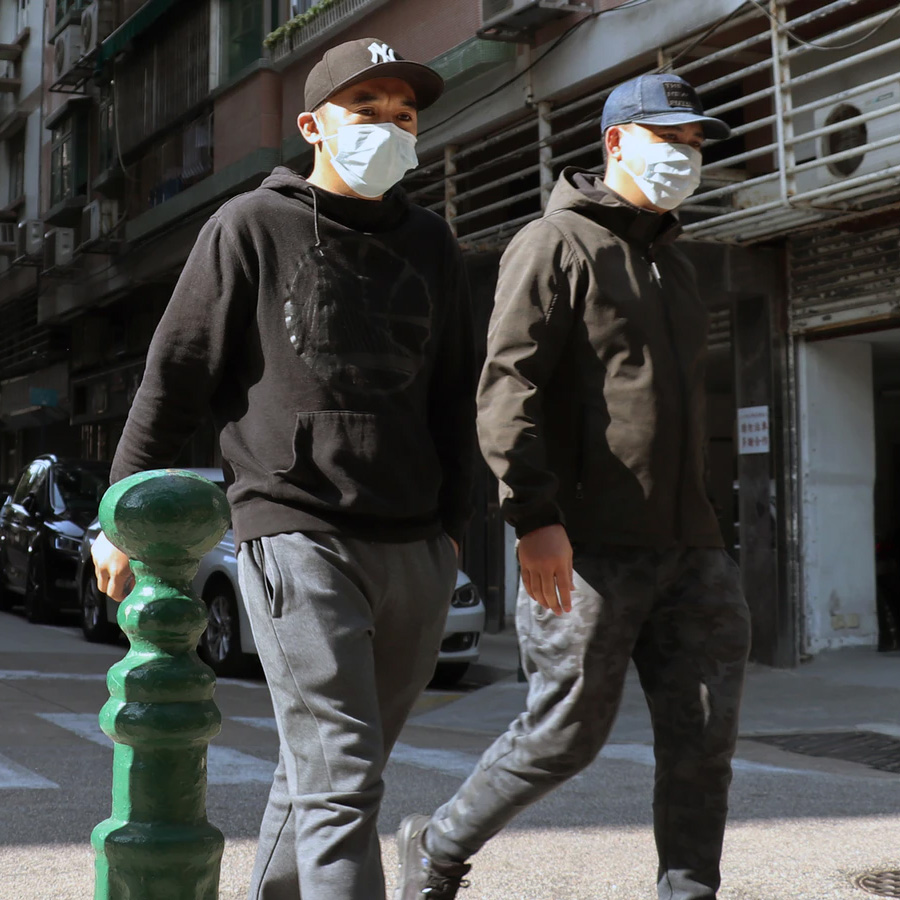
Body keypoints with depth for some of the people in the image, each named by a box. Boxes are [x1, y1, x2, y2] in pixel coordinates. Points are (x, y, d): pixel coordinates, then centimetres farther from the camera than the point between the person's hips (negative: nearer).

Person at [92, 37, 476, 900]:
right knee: (337, 780, -11)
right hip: (296, 537, -5)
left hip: (413, 551, 5)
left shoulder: (430, 245, 15)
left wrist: (450, 525, 17)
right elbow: (173, 378, 1)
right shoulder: (251, 227, 1)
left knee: (327, 771, 14)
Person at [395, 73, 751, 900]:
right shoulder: (555, 244, -4)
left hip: (687, 545, 8)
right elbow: (508, 385, -14)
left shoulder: (672, 263, 23)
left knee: (704, 736, 3)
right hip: (587, 547, -7)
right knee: (565, 734, 0)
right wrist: (533, 515, -23)